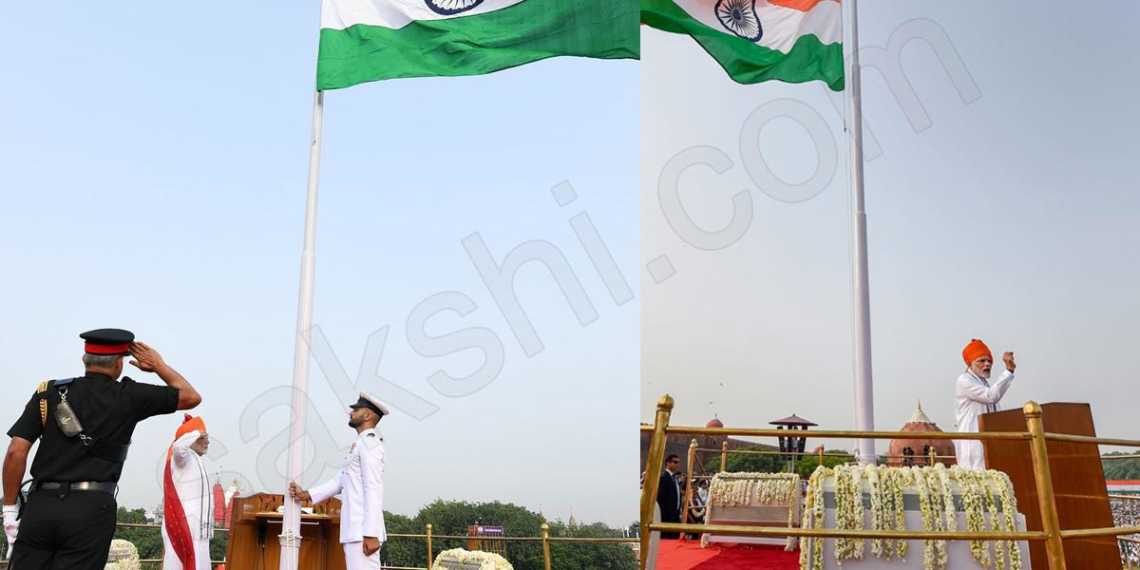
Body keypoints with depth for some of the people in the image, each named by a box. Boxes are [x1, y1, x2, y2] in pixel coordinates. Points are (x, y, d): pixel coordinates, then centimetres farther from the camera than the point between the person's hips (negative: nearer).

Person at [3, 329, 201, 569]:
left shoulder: (49, 392, 8)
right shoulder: (128, 397, 2)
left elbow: (16, 452, 0)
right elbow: (191, 397, 11)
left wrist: (9, 508, 7)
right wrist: (158, 364, 22)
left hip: (40, 504, 3)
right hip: (90, 508, -2)